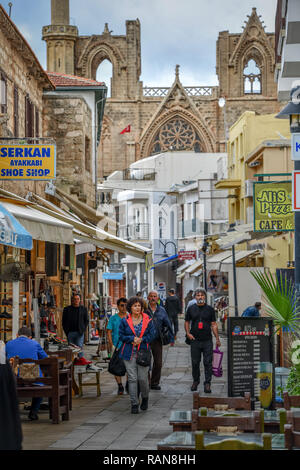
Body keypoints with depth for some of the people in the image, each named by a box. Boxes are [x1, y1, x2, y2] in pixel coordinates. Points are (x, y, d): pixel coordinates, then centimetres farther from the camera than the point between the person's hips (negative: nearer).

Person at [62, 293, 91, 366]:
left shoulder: (83, 309, 8)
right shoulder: (67, 309, 7)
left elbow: (86, 320, 12)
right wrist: (66, 331, 1)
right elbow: (64, 321, 10)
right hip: (70, 332, 1)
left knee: (79, 346, -13)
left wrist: (83, 329, -1)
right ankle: (74, 360, 8)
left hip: (79, 332, -1)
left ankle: (81, 358, -16)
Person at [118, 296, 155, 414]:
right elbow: (121, 336, 3)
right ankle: (134, 404, 4)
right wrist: (132, 339, -12)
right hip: (129, 353, 0)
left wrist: (141, 340, -11)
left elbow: (152, 335, 3)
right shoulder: (124, 321, 4)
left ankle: (145, 398, 26)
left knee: (143, 378, -1)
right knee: (132, 378, -2)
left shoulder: (147, 320, 4)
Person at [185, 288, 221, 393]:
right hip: (195, 340, 1)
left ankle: (207, 383, 0)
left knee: (208, 363, -4)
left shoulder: (210, 309, 6)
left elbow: (214, 324, 6)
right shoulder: (191, 309, 7)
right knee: (195, 362, 7)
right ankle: (195, 381, 23)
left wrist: (217, 338, 1)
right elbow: (187, 322, 13)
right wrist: (188, 333, -3)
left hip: (207, 341, -1)